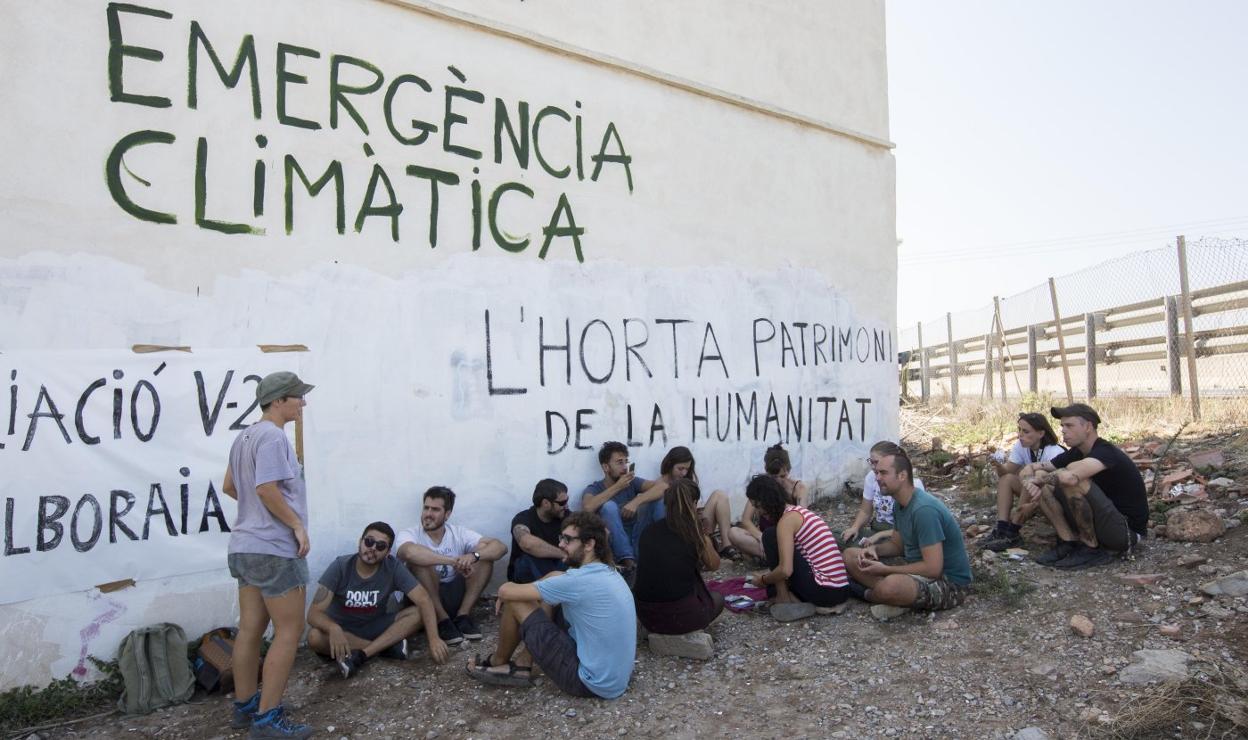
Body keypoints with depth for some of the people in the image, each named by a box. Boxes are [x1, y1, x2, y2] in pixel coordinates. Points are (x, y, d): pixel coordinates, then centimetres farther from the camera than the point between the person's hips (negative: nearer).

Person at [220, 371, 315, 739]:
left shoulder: (244, 436, 15)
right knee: (289, 631, -2)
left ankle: (244, 706, 25)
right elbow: (266, 488, -25)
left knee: (250, 628, 15)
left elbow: (229, 487, 21)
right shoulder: (273, 437, -16)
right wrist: (297, 525, -17)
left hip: (245, 546, 10)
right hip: (274, 549, -10)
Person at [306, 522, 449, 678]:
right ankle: (388, 647, -21)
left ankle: (358, 656, -28)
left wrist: (433, 638, -37)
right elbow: (314, 613, -25)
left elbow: (424, 600, -22)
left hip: (376, 627, 1)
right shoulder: (340, 566, -20)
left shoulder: (393, 568, -17)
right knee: (315, 636, -33)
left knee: (418, 613, -22)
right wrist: (333, 628, -48)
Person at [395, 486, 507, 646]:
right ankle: (442, 620, -18)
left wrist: (473, 556, -34)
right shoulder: (409, 534, -11)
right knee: (420, 560, -30)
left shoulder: (459, 533, -2)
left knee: (485, 554, -12)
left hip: (454, 596, 3)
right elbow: (409, 551, -39)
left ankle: (463, 615, -9)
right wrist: (454, 561, -39)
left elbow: (500, 547, -13)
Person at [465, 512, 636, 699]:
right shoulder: (609, 573, 6)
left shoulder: (580, 580, -22)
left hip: (593, 684, -9)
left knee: (514, 603, -4)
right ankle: (522, 666, 15)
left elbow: (505, 591, -15)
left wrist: (509, 589, 8)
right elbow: (555, 578, 20)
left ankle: (498, 661, 25)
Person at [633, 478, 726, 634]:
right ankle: (691, 630, 11)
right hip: (680, 616, -4)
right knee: (718, 598, 28)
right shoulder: (696, 533, -10)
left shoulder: (649, 530, 2)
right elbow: (714, 565, 9)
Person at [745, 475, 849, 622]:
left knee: (770, 535, -2)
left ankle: (783, 598, 2)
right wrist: (769, 576, 21)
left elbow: (785, 570, -19)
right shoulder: (799, 511, 15)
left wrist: (763, 580, -1)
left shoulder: (787, 519, -12)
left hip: (823, 591, -9)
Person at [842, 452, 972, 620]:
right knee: (850, 556, 2)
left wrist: (885, 570, -21)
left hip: (950, 583, -9)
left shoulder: (924, 510, -26)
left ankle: (868, 595, -6)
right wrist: (874, 549, -5)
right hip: (917, 568, 9)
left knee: (893, 584, -40)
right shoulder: (900, 504, 4)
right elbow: (897, 544, 17)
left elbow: (933, 569, -28)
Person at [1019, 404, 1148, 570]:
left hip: (1127, 531, -8)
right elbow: (1030, 469, 2)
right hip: (1101, 523, 8)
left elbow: (1070, 476, -42)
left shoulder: (1105, 452, -22)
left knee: (1073, 482, -31)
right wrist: (1030, 483, -22)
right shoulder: (1075, 453, 3)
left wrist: (1039, 478, -23)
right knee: (1042, 485, -3)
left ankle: (1092, 550, -15)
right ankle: (1069, 543, -4)